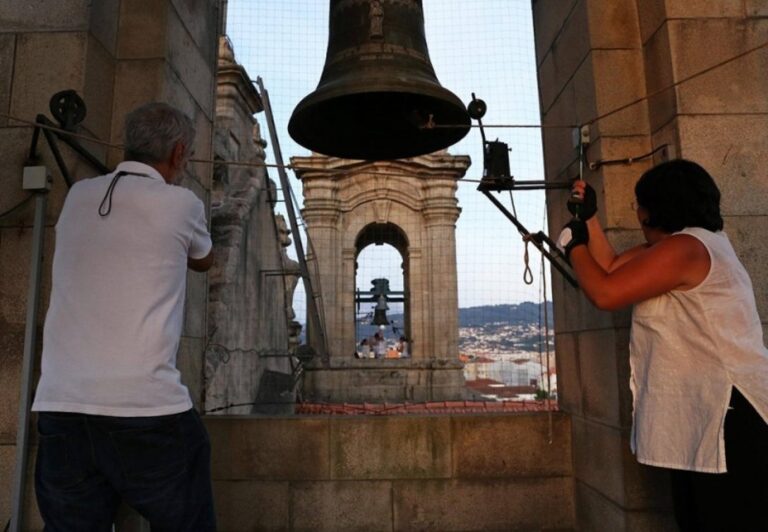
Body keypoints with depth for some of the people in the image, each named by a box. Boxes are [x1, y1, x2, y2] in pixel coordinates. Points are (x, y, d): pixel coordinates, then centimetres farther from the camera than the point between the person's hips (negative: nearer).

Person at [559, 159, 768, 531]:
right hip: (704, 415, 11)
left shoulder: (683, 248, -20)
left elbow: (604, 293, -22)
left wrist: (575, 245, -6)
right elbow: (612, 267, 15)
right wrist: (589, 218, 14)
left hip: (728, 417, -11)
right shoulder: (683, 244, 15)